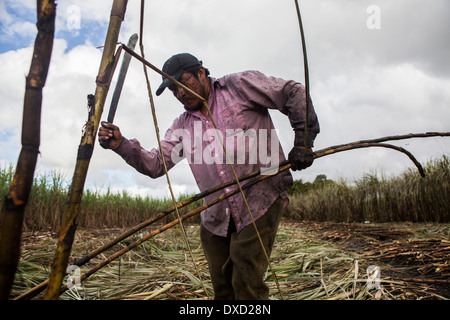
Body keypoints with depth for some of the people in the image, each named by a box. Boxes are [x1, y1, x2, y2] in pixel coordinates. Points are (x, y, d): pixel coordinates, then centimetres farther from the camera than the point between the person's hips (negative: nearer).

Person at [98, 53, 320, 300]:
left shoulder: (239, 85, 0)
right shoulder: (182, 125, 14)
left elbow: (294, 93, 0)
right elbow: (156, 164, 9)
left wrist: (303, 140, -9)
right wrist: (122, 145, -6)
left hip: (260, 203, -5)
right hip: (216, 219, 6)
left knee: (246, 285, -8)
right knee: (222, 289, 15)